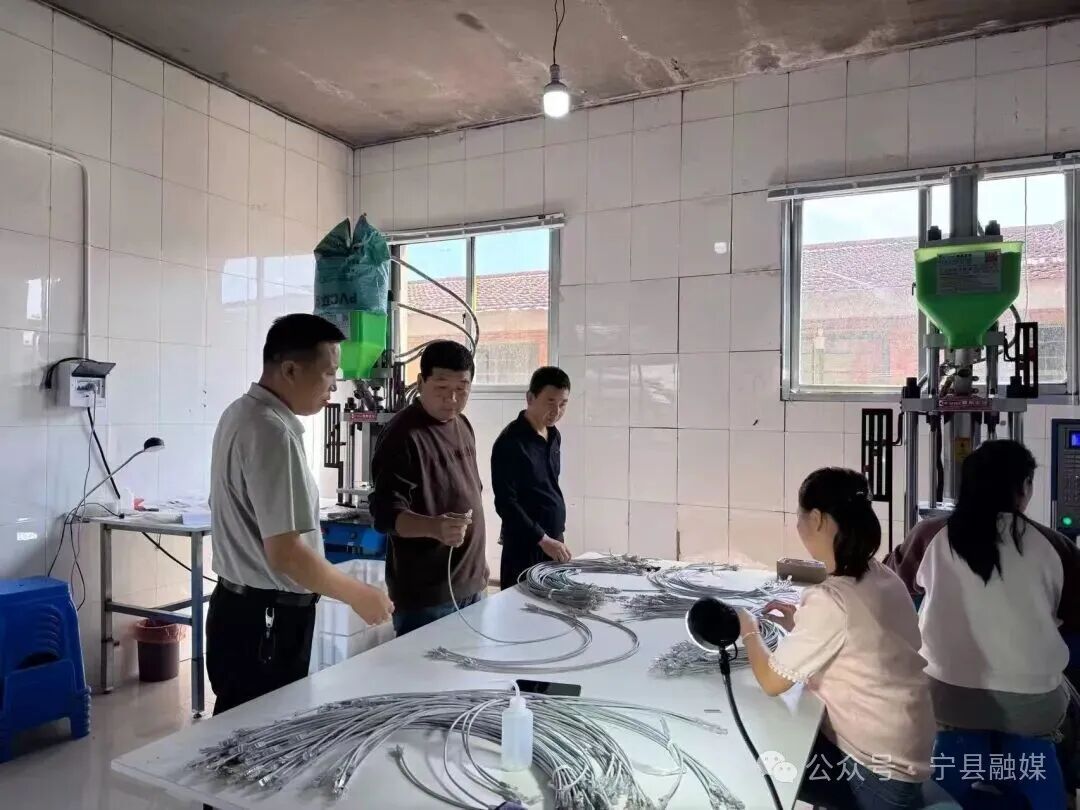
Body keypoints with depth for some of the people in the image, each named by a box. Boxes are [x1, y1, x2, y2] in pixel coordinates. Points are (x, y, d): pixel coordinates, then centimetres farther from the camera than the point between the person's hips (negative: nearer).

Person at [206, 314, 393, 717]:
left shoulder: (241, 413, 8)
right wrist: (358, 595, -16)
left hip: (243, 606, 10)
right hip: (267, 618, -10)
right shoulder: (273, 433, -24)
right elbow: (286, 553, -27)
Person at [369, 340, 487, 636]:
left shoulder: (463, 425, 8)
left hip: (470, 584, 8)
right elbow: (386, 513, -23)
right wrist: (434, 527, -41)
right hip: (425, 595, -8)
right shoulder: (402, 436, -17)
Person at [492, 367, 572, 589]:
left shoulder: (554, 436, 9)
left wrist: (555, 536, 15)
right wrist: (542, 539, -19)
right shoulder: (510, 442, -15)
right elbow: (506, 503, -18)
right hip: (525, 547, -7)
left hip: (554, 542, 7)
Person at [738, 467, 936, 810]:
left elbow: (772, 681, -17)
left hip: (878, 769, -7)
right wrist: (802, 625, 10)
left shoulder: (829, 599, -26)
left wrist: (749, 630, 0)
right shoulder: (883, 578, -1)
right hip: (900, 748, 7)